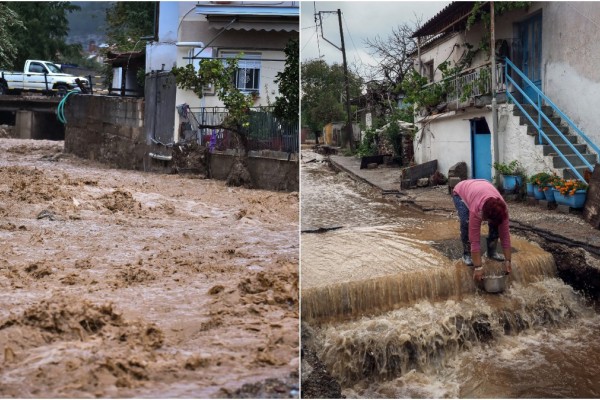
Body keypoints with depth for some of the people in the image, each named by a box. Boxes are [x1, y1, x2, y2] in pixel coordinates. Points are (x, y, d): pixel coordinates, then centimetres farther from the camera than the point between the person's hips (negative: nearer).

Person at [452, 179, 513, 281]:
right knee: (467, 223, -27)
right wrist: (478, 267, -41)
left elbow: (505, 235, -24)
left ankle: (492, 252, 8)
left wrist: (508, 261, -24)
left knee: (495, 225, -11)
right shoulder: (476, 210, -44)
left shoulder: (503, 209, -32)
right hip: (460, 192, -4)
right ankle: (467, 254, -8)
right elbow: (475, 240, -41)